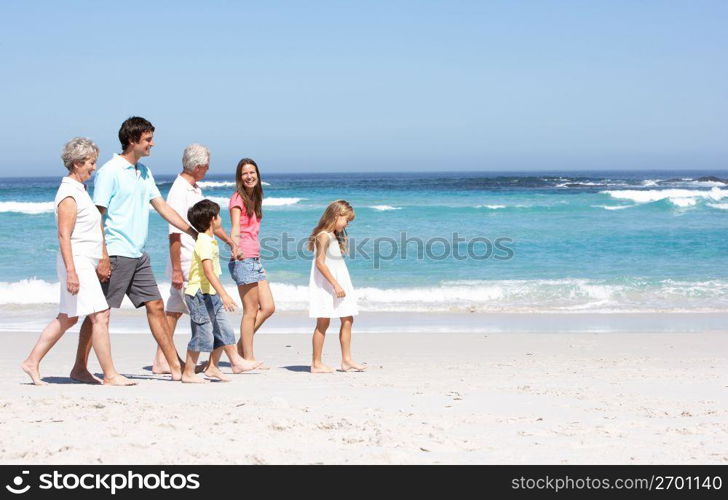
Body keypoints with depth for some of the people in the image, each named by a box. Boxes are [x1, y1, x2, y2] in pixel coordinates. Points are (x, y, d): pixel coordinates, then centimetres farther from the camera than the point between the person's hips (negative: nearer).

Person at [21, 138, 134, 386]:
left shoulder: (79, 190, 17)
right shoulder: (69, 194, -13)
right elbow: (64, 236, -19)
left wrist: (103, 260, 26)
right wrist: (71, 271, -24)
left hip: (86, 262, 10)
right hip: (77, 262, -10)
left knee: (67, 318, 14)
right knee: (100, 316, -10)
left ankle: (32, 362, 20)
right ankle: (110, 375, -8)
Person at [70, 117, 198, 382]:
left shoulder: (143, 171, 14)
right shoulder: (110, 171, -11)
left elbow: (162, 206, 18)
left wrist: (193, 232, 14)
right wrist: (102, 257, -20)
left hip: (138, 255, 8)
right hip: (116, 254, -8)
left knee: (155, 306, 7)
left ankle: (176, 366, 11)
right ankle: (79, 368, 6)